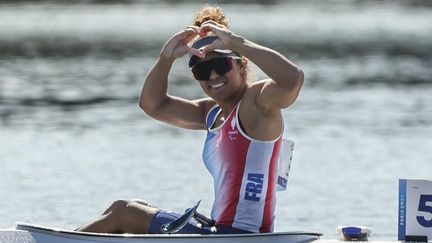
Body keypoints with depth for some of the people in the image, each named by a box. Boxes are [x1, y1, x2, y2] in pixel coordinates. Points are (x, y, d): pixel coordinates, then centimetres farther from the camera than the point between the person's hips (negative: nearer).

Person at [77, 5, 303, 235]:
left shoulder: (257, 100, -9)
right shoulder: (212, 113, 17)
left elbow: (293, 78, -31)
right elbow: (152, 104, 19)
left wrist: (237, 42, -25)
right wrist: (166, 58, 2)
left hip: (241, 236, -9)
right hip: (222, 232, 9)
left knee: (123, 211, 2)